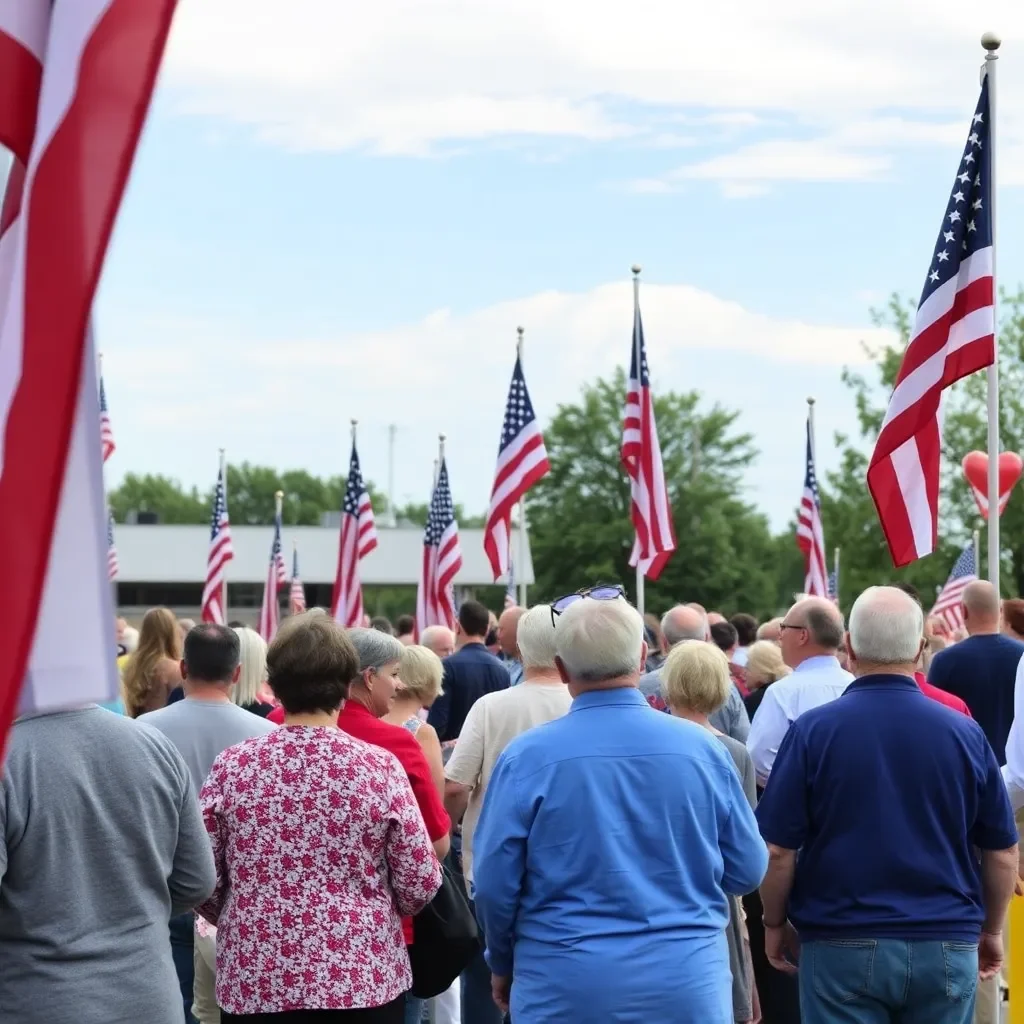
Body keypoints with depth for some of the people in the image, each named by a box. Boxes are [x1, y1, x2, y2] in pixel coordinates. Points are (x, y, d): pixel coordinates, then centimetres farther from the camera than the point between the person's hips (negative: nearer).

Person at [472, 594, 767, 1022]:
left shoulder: (527, 757, -10)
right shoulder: (702, 747, -4)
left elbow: (494, 886, -6)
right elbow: (748, 871, 4)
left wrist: (503, 965, 13)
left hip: (564, 988, -1)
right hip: (687, 987, 1)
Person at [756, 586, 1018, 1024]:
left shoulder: (814, 730, -8)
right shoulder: (965, 733, -3)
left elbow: (778, 849, -6)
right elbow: (1002, 853, 4)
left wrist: (775, 924, 10)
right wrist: (991, 930, 19)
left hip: (842, 946, -2)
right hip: (946, 948, 2)